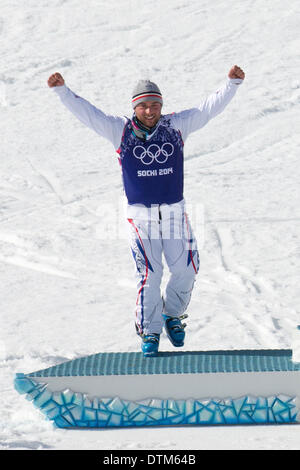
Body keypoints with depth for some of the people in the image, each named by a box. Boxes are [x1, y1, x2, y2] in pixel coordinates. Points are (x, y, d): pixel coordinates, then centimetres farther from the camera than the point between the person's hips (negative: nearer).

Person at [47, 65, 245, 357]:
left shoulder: (176, 126, 3)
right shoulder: (120, 130, -1)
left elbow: (210, 107, 2)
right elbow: (86, 112, -5)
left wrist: (232, 83, -8)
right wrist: (62, 90, -15)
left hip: (174, 212, 2)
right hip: (140, 214, -2)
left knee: (185, 270, 2)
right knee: (149, 275, -5)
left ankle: (173, 315, 29)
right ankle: (149, 332, 9)